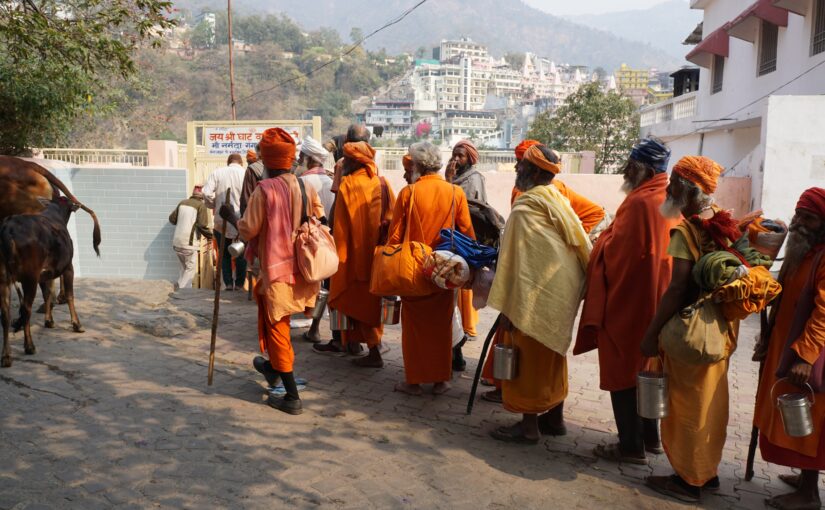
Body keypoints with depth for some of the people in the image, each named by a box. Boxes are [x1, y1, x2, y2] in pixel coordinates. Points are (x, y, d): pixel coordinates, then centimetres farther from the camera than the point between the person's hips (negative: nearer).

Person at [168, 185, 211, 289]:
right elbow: (202, 225, -14)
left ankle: (180, 288, 17)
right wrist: (210, 236, 3)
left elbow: (172, 219, 14)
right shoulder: (201, 205, -6)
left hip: (177, 241, 6)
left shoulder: (182, 203, 11)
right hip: (189, 242, -6)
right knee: (191, 269, 2)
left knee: (184, 267, 19)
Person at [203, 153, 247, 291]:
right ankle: (239, 283, 15)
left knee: (225, 254, 16)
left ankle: (228, 283, 12)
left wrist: (214, 205, 8)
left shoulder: (217, 173, 0)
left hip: (222, 221, 1)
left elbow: (207, 193, -10)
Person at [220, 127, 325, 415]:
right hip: (302, 269, 6)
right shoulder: (306, 187, 0)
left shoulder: (264, 190, -15)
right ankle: (274, 367, 41)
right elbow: (320, 222, 9)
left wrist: (232, 217, 7)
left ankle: (292, 397, 6)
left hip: (277, 269, -6)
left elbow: (248, 230, -11)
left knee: (278, 328, 3)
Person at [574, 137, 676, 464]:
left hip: (626, 300, -9)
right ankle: (650, 437, 29)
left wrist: (599, 244, 1)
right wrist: (608, 240, 15)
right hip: (652, 300, 9)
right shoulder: (667, 202, 8)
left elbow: (614, 252, -19)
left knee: (621, 373, 1)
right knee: (644, 369, 19)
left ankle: (631, 446, 7)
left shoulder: (640, 202, -20)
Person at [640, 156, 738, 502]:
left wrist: (652, 332, -17)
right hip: (720, 327, 8)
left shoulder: (686, 230, -19)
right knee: (710, 401, 18)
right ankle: (708, 470, 32)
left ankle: (689, 481, 17)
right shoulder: (723, 223, 4)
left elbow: (677, 288, -23)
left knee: (687, 403, 5)